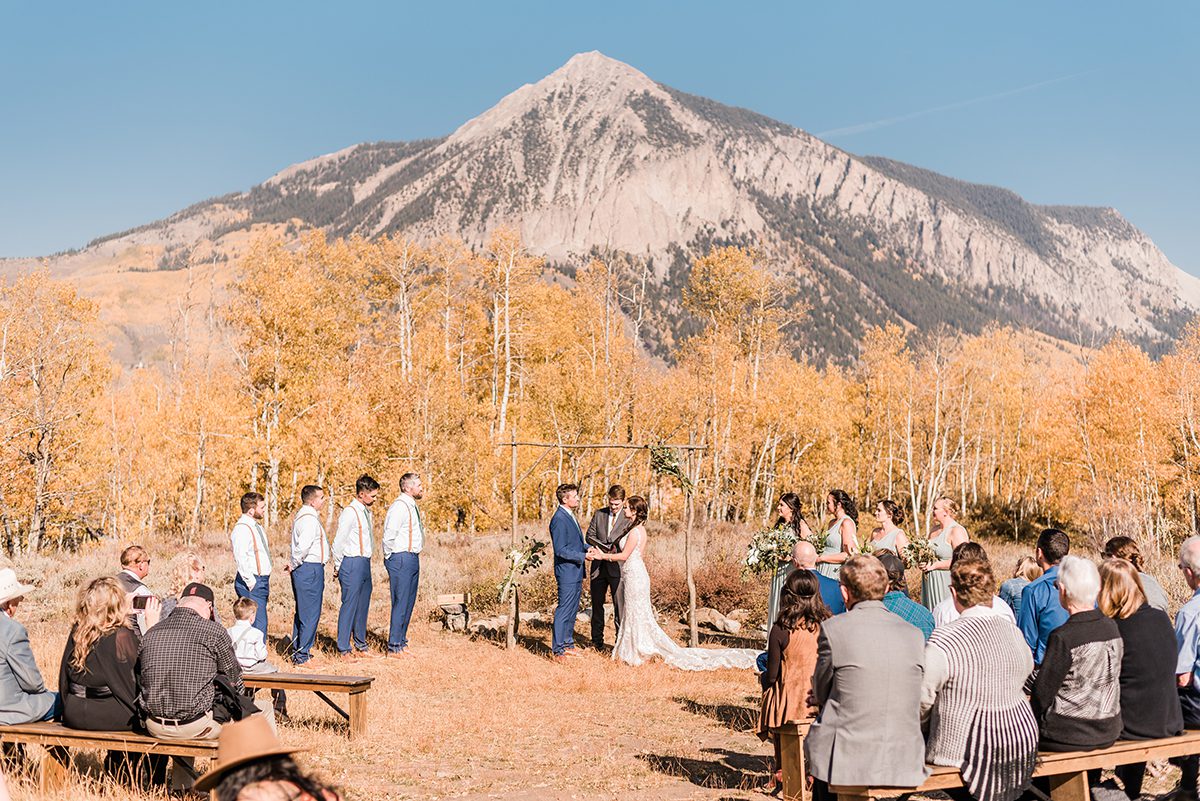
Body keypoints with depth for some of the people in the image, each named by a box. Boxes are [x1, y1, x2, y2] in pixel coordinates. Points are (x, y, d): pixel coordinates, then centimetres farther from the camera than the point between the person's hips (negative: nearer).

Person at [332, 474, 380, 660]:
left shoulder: (367, 512, 13)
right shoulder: (350, 512, -14)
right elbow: (339, 542, -12)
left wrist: (366, 561, 16)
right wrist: (337, 567, -5)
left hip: (365, 563, 9)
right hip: (352, 563, -8)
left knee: (363, 604, 14)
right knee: (349, 605, -5)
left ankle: (360, 644, 25)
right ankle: (343, 648, 2)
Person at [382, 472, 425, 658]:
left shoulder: (412, 506, 16)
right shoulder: (399, 507, -14)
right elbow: (389, 537, -16)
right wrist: (391, 562, -8)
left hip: (413, 558, 9)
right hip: (401, 558, -9)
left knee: (409, 603, 13)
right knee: (400, 604, -6)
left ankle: (402, 643, 21)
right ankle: (393, 648, 0)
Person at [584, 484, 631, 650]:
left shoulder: (629, 518, -4)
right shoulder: (599, 514, 7)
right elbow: (589, 536, 6)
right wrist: (605, 547, -9)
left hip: (617, 568, -4)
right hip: (598, 566, 4)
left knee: (619, 607, -3)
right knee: (597, 605, 12)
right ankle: (597, 642, 22)